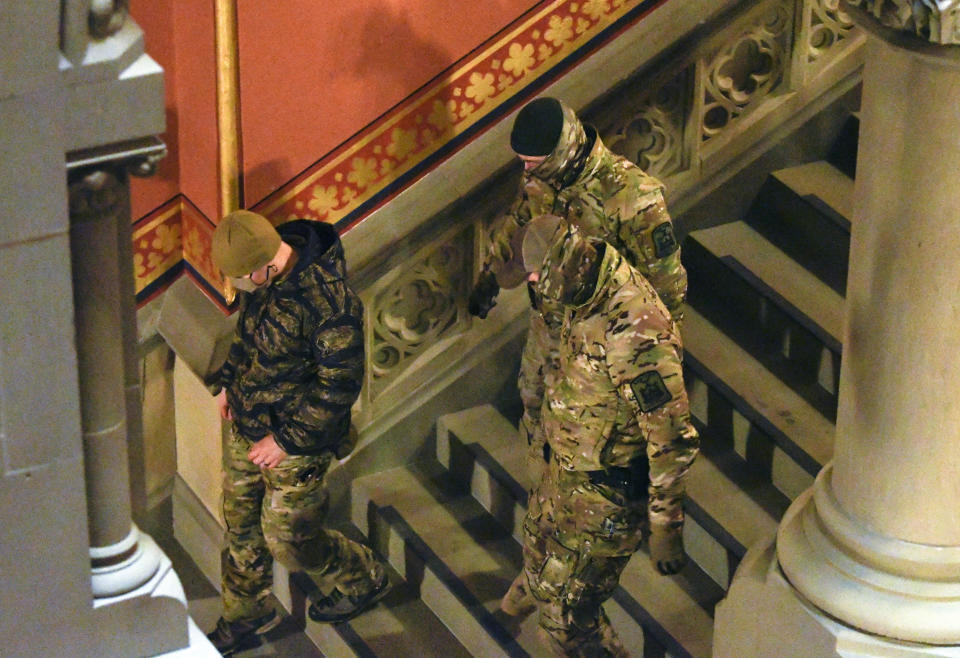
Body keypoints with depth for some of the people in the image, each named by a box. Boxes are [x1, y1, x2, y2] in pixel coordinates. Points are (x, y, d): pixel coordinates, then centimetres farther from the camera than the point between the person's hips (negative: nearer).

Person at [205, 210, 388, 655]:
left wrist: (288, 439, -20)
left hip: (297, 440, -7)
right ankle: (245, 617, 39)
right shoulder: (261, 276, -8)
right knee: (240, 523, 18)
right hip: (246, 427, 7)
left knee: (288, 539, 7)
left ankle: (362, 581, 35)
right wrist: (228, 381, 10)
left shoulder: (330, 300, -32)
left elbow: (340, 384, -24)